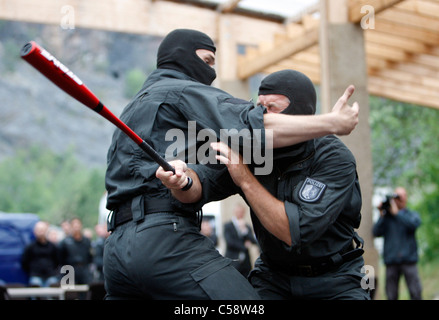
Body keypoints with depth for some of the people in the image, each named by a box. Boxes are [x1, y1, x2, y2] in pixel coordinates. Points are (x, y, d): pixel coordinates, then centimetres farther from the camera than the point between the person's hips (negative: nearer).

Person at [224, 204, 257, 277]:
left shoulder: (247, 227, 14)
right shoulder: (228, 226, 1)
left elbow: (253, 242, 1)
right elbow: (230, 242, -10)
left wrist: (244, 229, -8)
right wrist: (244, 246, -7)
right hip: (232, 263, -4)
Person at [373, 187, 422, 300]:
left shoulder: (412, 214, 11)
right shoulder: (386, 216, 12)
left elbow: (414, 224, -12)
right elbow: (376, 233, 1)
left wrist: (396, 212, -9)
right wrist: (381, 216, -7)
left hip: (409, 259, -1)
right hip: (391, 261, 1)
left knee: (416, 293, -7)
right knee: (391, 295, 0)